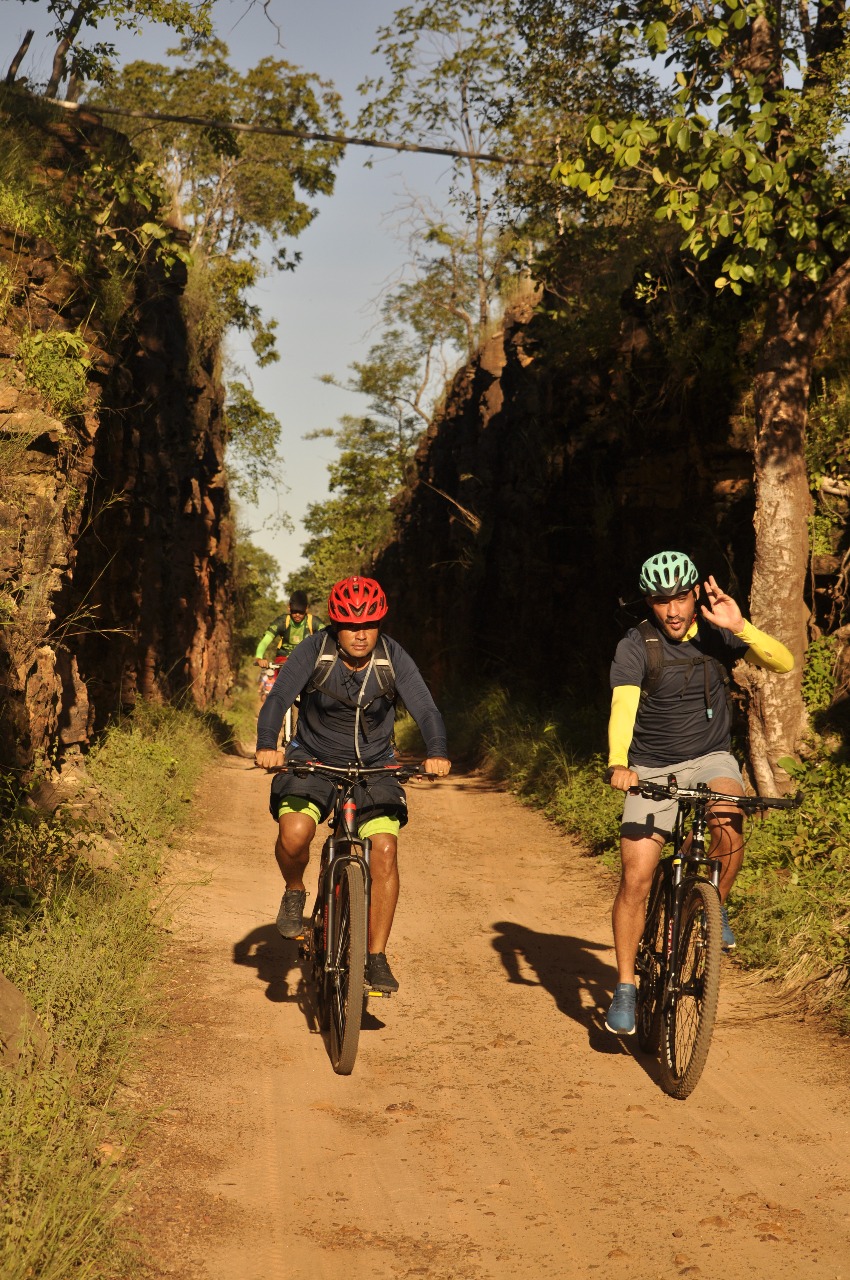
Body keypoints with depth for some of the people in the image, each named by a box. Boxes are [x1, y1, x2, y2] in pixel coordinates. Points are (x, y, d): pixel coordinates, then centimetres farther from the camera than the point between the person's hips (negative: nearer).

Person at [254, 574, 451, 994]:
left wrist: (436, 753, -43)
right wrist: (267, 747, -45)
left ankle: (377, 957, -3)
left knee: (385, 852, -17)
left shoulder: (394, 659, -14)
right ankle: (294, 892, 8)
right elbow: (278, 698, -26)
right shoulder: (314, 651, -16)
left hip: (373, 765, 1)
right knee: (294, 833, -27)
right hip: (314, 759, -1)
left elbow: (426, 710, -22)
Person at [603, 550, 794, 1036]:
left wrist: (739, 627, -30)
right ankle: (626, 988, 6)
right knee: (636, 879, -9)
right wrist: (618, 764, -45)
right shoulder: (635, 647, -13)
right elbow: (623, 709, -26)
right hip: (653, 769, -1)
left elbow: (783, 662, -14)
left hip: (711, 758, 1)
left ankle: (716, 906, -4)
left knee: (728, 822, -33)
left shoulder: (714, 632, -6)